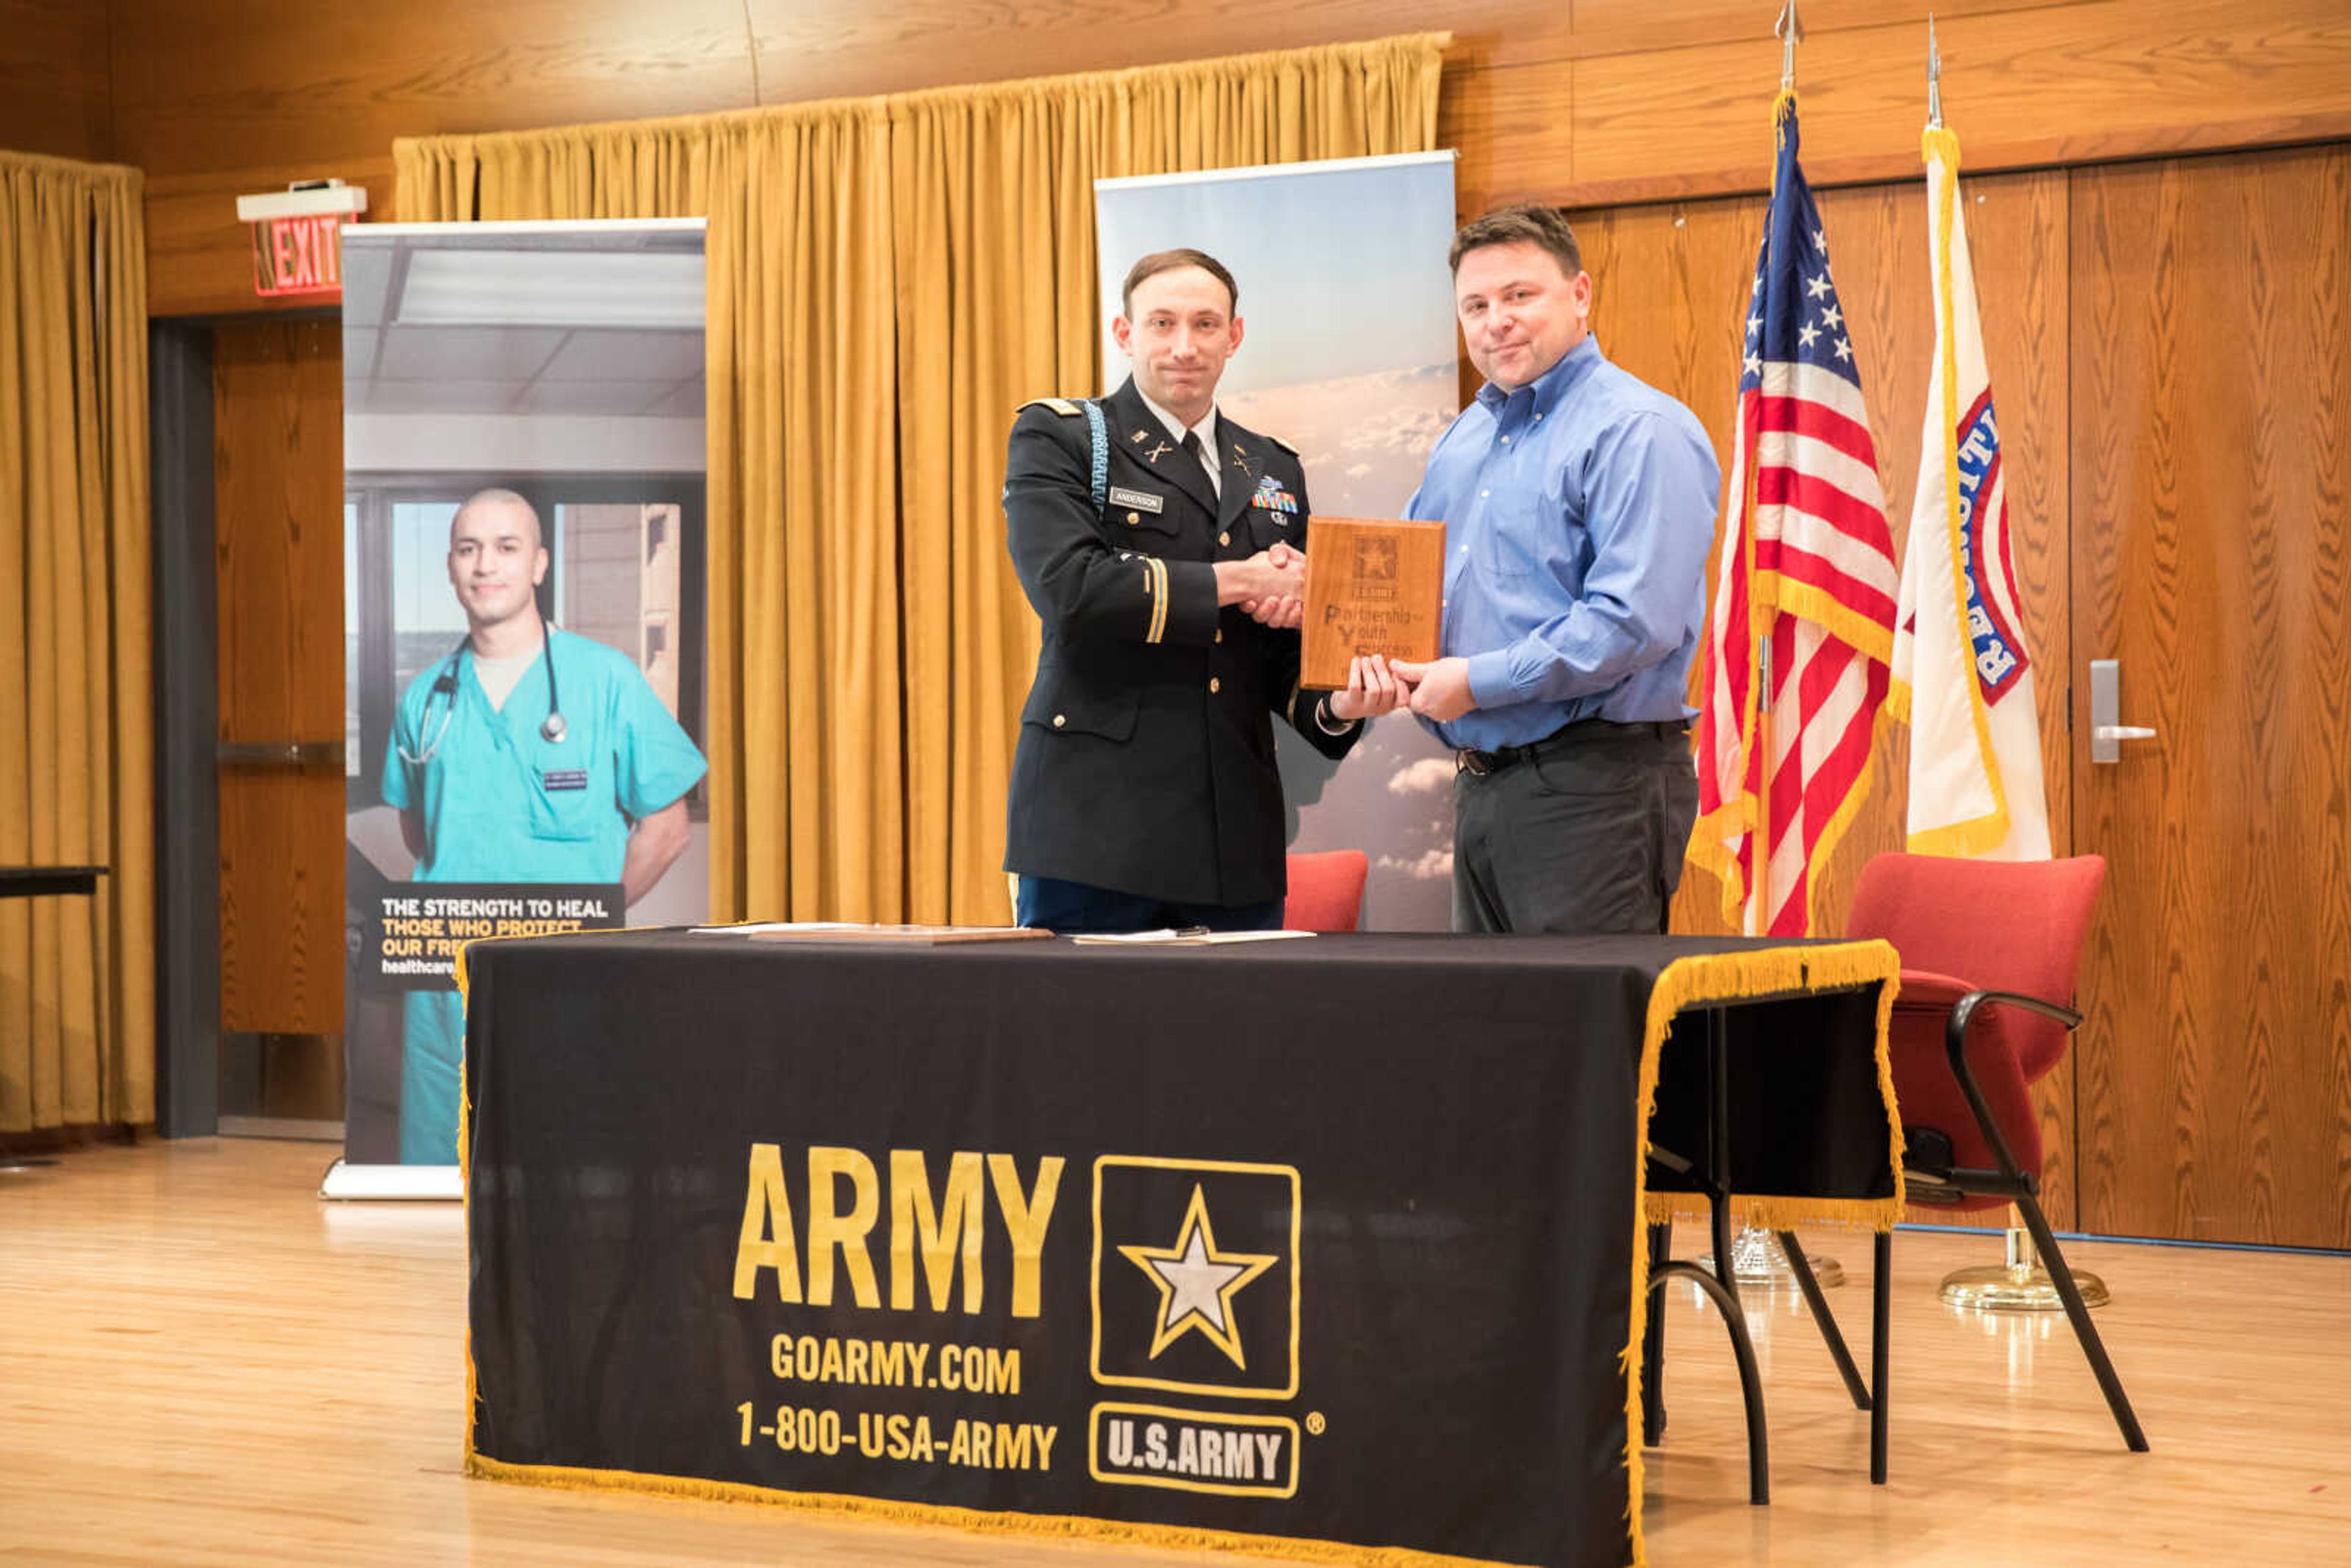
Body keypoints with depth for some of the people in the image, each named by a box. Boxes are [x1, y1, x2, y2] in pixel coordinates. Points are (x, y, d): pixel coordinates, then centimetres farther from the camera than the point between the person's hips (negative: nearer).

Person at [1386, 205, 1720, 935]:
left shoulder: (1639, 431, -11)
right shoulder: (1465, 438, 18)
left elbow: (1636, 621, -21)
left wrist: (1481, 682, -18)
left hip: (1594, 785, -9)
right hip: (1481, 784, 9)